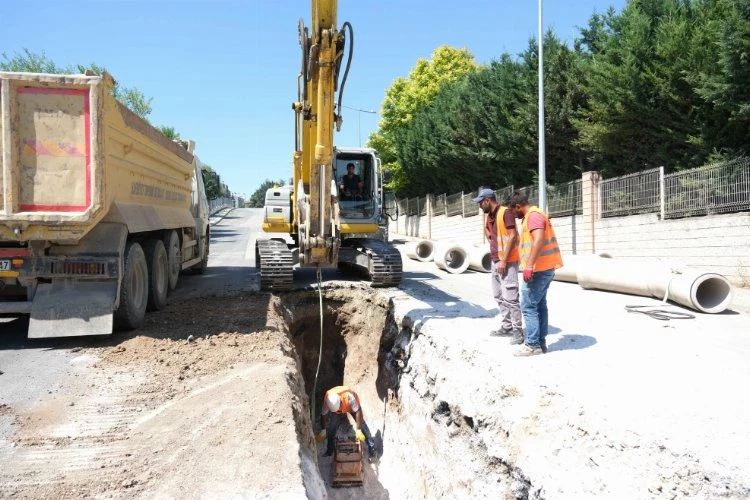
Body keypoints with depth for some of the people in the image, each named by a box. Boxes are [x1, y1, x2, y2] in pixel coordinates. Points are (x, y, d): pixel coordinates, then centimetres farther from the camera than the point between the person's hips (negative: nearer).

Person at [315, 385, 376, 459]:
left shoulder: (348, 396, -45)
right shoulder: (327, 399, -35)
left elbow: (358, 411, -37)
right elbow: (324, 415, -19)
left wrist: (358, 430, -35)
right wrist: (323, 430, -14)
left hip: (352, 405, -2)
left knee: (362, 425, -8)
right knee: (331, 429, -4)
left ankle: (372, 449, 3)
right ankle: (329, 451, 14)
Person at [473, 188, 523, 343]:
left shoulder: (505, 212, -12)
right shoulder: (489, 216, 14)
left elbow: (513, 236, -18)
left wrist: (504, 260, -19)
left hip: (507, 262, -9)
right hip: (495, 261, 9)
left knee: (510, 297, -9)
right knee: (499, 297, 10)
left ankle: (518, 330, -3)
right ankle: (507, 326, 18)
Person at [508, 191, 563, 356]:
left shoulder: (533, 215, -14)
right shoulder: (533, 215, 19)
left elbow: (539, 240, -27)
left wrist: (529, 265, -32)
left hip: (538, 269, -11)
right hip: (544, 268, 11)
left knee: (529, 306, -7)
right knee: (539, 305, 14)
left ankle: (533, 345, -4)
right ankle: (540, 341, 19)